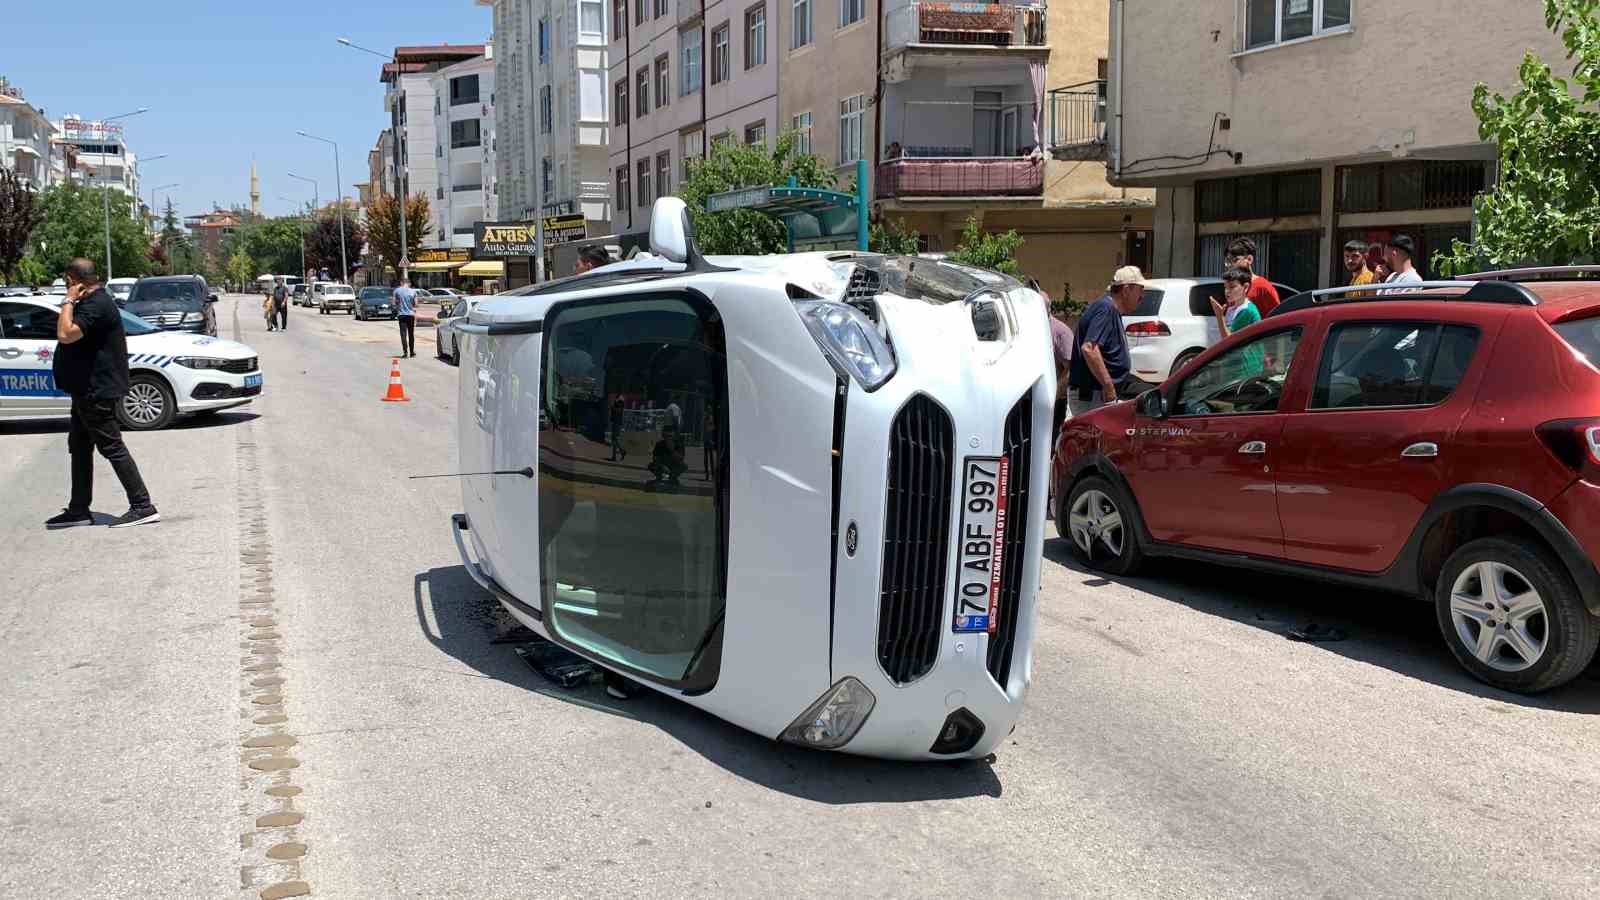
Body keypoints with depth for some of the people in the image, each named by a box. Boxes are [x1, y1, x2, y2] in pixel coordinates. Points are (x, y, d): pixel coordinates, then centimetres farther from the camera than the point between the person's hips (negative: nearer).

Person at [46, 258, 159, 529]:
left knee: (112, 447, -9)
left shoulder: (95, 305, -20)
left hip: (96, 391, -11)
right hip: (89, 390, 11)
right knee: (79, 447, 15)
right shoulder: (97, 301, 14)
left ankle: (143, 506, -7)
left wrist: (69, 301, -22)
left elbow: (66, 334, -31)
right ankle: (78, 510, 22)